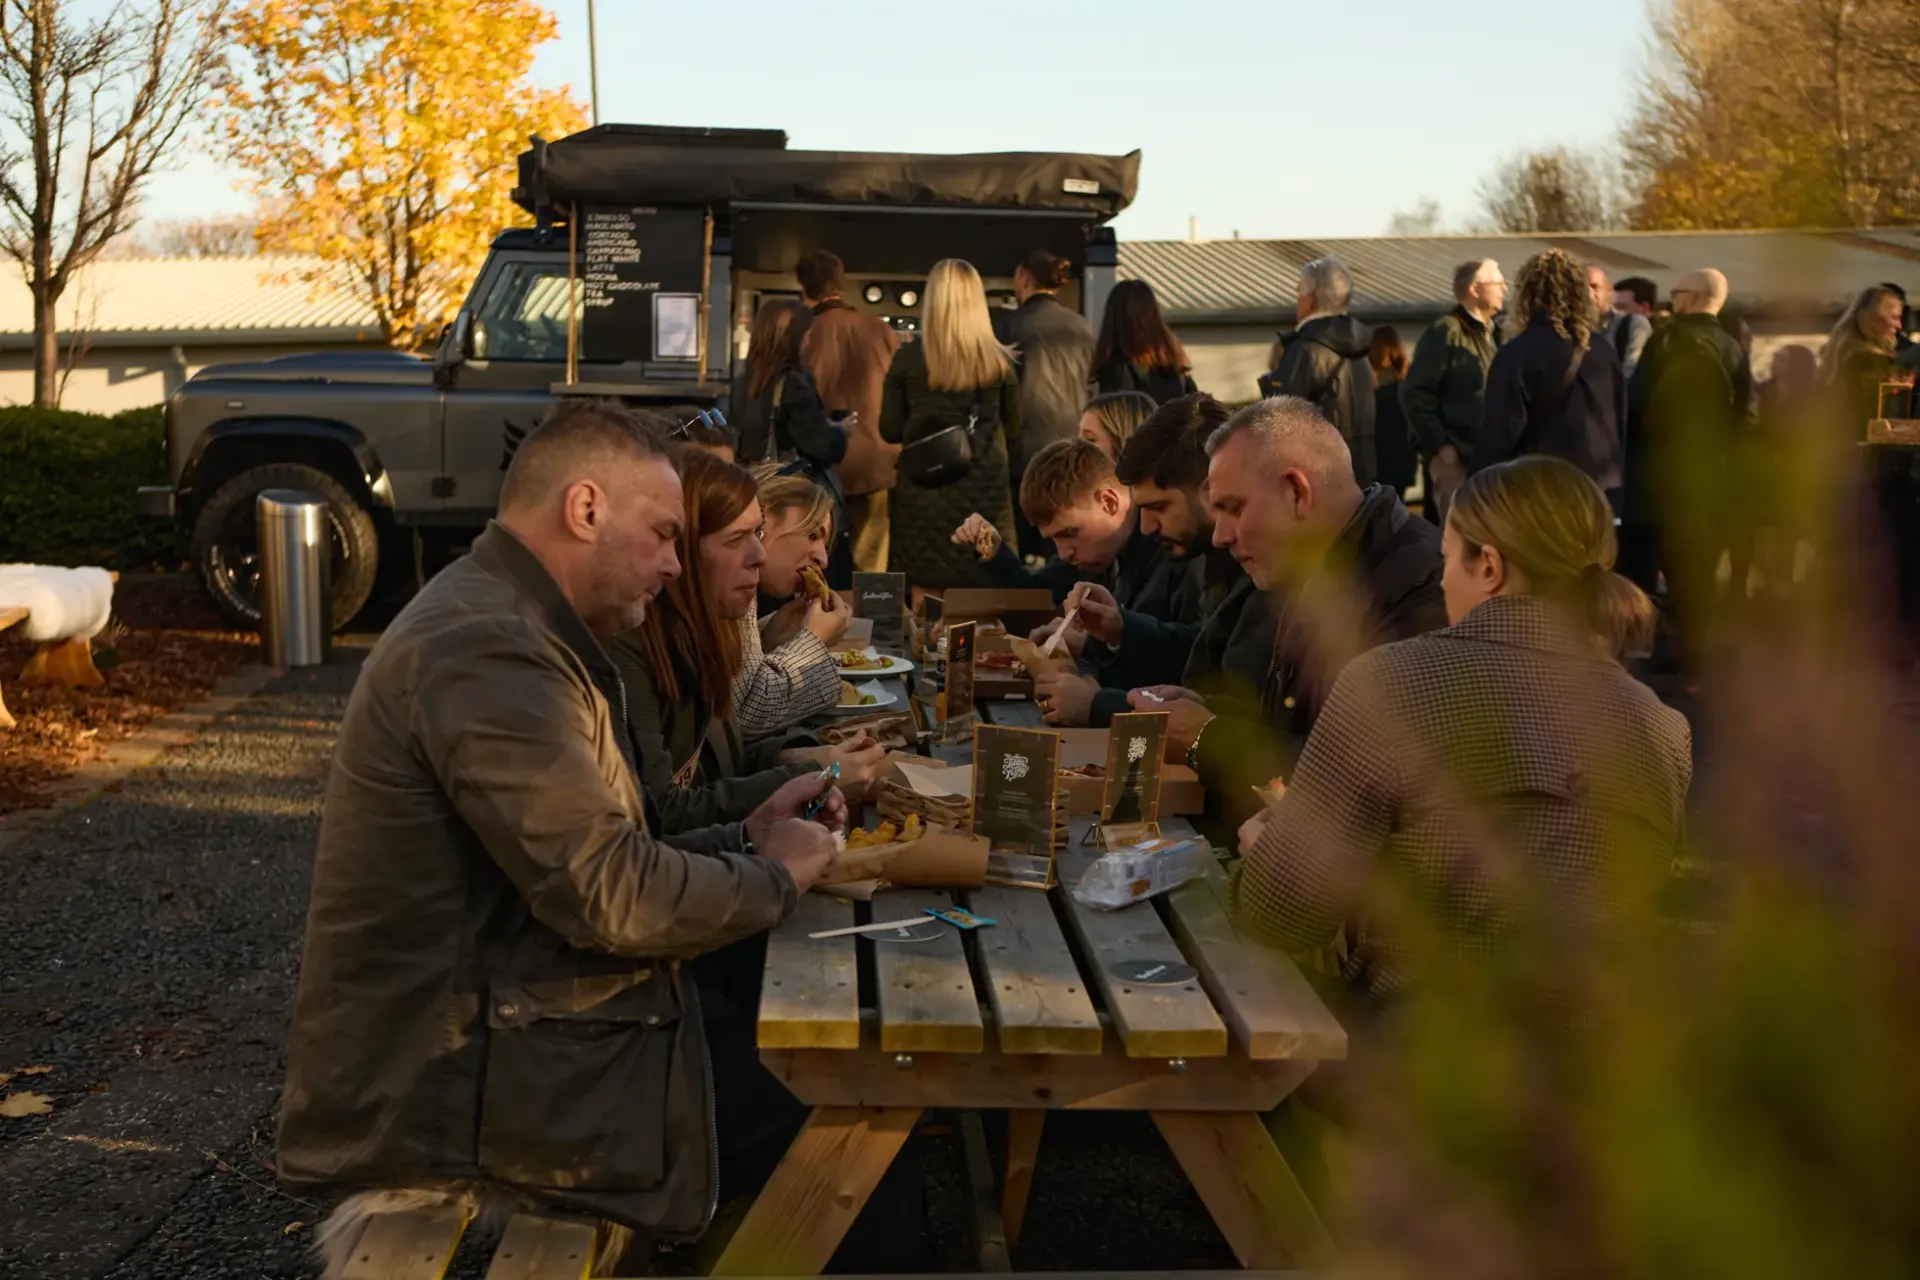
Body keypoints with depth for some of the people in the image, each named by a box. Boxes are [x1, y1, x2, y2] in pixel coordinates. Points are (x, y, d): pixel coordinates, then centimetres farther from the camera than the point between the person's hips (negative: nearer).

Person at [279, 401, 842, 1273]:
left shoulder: (512, 632, 14)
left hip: (474, 1040, 10)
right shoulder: (485, 650, -19)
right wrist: (773, 881, -8)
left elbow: (585, 860, 14)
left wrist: (744, 839, 5)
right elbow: (611, 897, -23)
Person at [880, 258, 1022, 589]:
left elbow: (890, 431, 2)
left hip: (925, 492, -1)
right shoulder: (999, 359, -2)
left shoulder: (908, 358, -5)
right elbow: (1014, 430, 8)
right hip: (985, 492, 1)